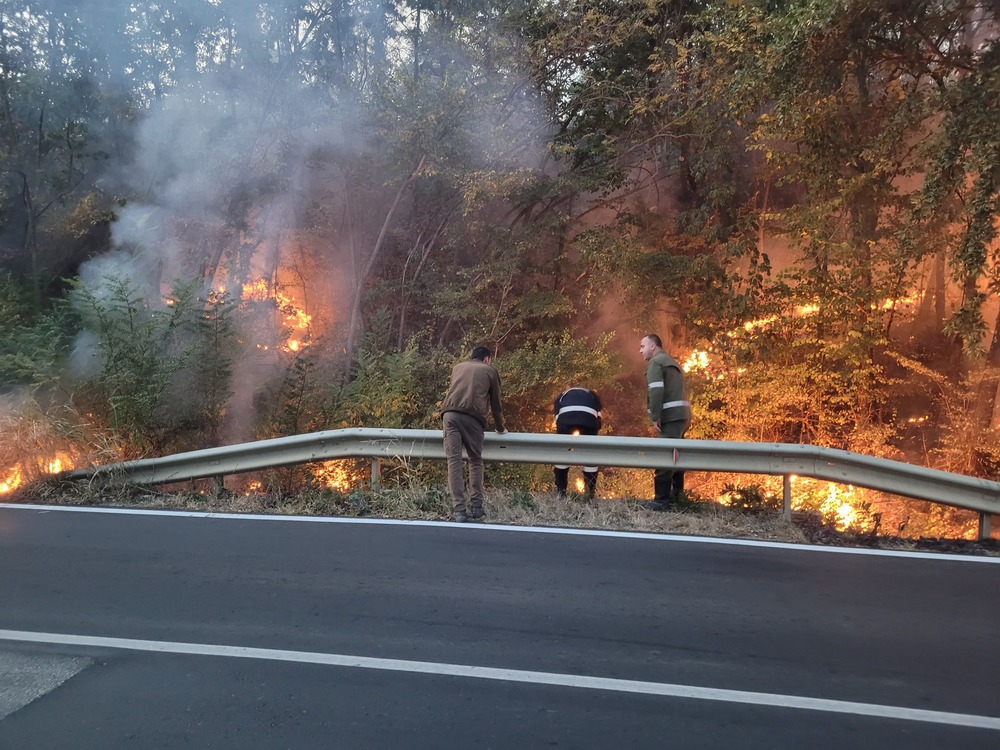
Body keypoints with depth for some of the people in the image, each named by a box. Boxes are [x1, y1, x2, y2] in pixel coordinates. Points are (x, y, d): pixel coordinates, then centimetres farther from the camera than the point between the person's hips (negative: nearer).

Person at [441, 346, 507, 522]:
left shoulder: (457, 367, 31)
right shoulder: (490, 370, 22)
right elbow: (495, 402, 25)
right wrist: (500, 428, 39)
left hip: (450, 414, 2)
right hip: (473, 416, -2)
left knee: (454, 460, -2)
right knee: (475, 461, 12)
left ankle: (459, 510, -9)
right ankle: (476, 508, 6)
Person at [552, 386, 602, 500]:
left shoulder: (561, 396, 40)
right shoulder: (592, 395, 40)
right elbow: (598, 415, 23)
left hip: (565, 417, 0)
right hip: (589, 418, 0)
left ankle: (560, 491, 22)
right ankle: (590, 493, 21)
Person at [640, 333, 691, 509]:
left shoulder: (655, 362, -5)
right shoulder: (670, 361, 25)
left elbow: (656, 390, -18)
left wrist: (655, 417, -17)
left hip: (671, 415, -10)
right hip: (681, 414, 10)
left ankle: (661, 500, -12)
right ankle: (676, 493, 27)